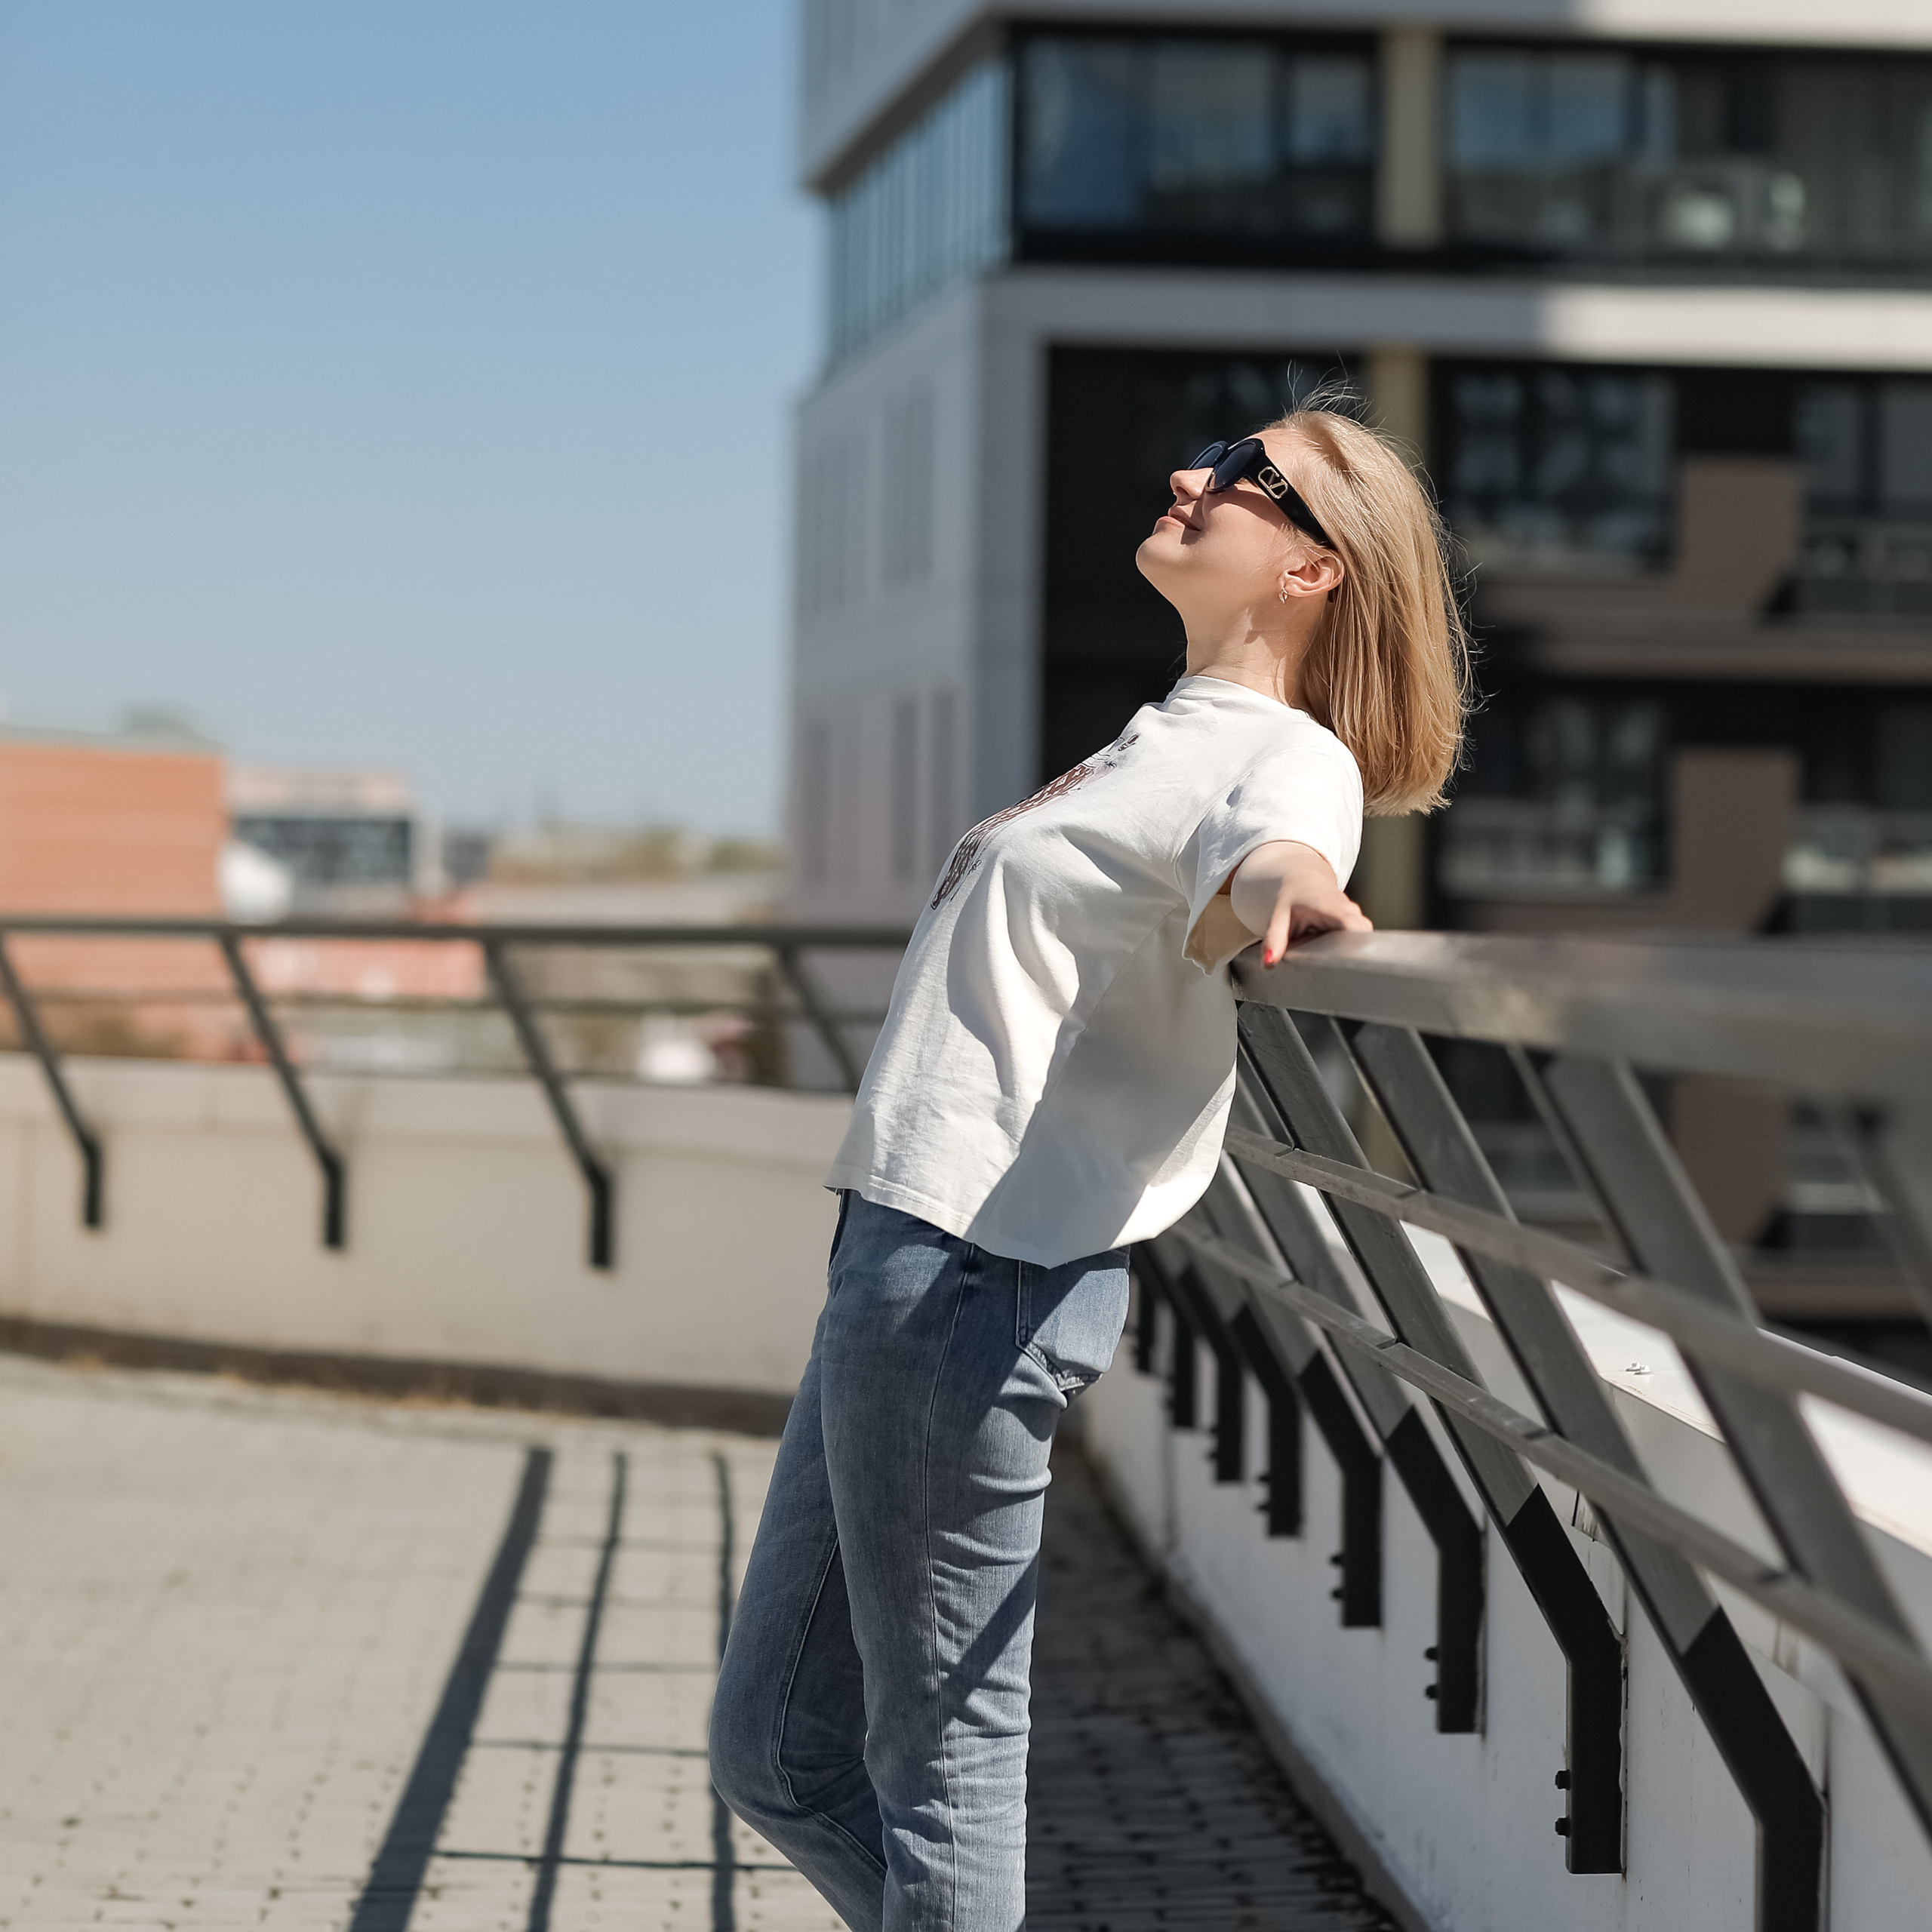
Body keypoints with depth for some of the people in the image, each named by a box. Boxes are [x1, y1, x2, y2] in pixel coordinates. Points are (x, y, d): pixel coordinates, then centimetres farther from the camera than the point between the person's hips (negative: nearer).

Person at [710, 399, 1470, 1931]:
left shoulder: (1284, 756, -9)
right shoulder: (1169, 737, 19)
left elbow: (1273, 849, -34)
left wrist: (1289, 887, -54)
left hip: (976, 1272, -10)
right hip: (902, 1252, 10)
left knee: (940, 1759, -3)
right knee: (779, 1754, 14)